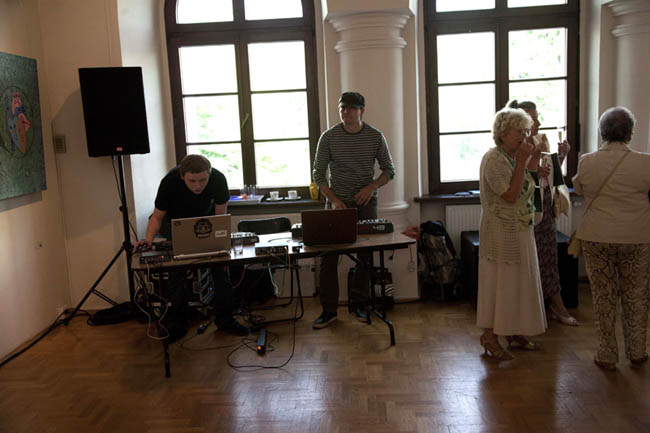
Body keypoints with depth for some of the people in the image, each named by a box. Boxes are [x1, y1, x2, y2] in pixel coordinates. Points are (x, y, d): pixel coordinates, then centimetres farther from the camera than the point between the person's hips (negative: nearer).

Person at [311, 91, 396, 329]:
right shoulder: (328, 137, -5)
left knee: (366, 255, 6)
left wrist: (372, 187, -13)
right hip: (337, 202, -1)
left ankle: (358, 303, 22)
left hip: (365, 203, 1)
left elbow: (389, 170, 5)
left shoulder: (375, 136, -2)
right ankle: (328, 309, 6)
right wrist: (333, 199, -14)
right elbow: (318, 174, -1)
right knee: (328, 256, -4)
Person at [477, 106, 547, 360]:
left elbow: (526, 192, 15)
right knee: (498, 282, -2)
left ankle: (513, 332, 26)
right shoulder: (494, 159, -16)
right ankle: (490, 336, 8)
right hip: (501, 232, -9)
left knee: (517, 282, 14)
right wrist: (522, 162, -20)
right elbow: (510, 195, -23)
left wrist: (533, 160, 5)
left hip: (520, 231, 9)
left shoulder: (514, 157, 11)